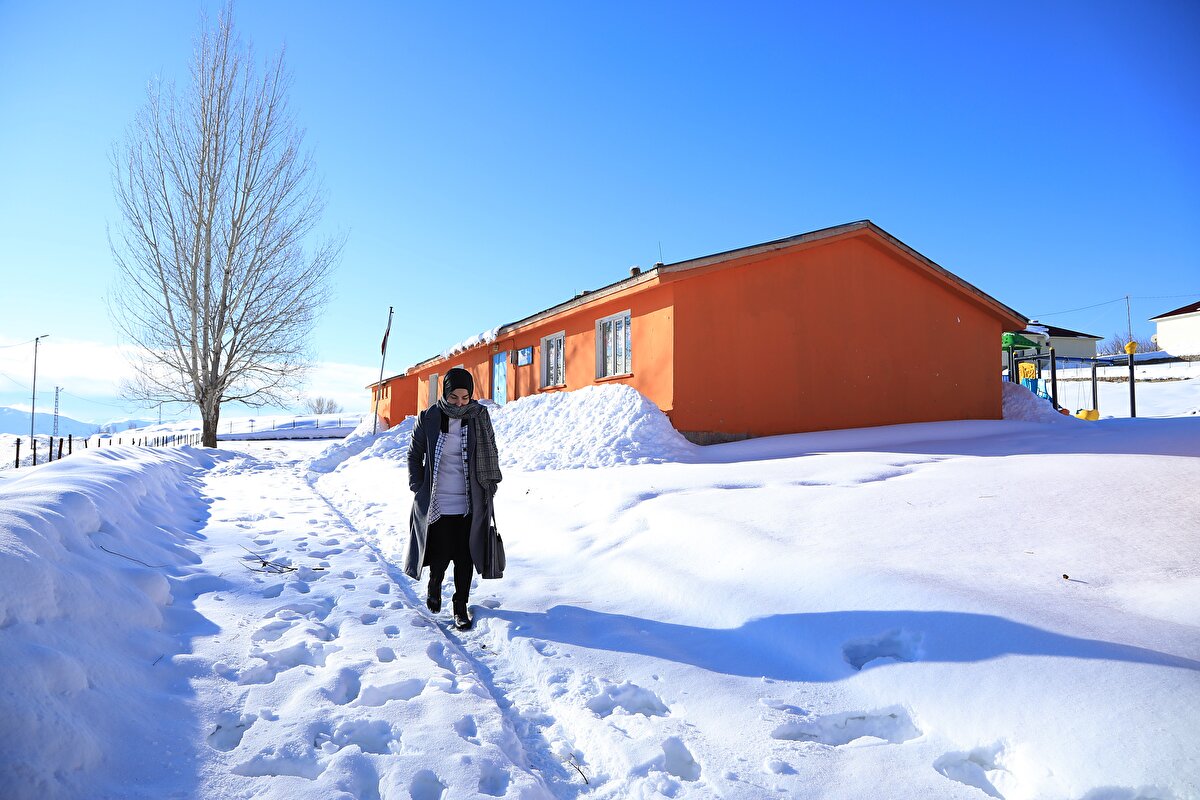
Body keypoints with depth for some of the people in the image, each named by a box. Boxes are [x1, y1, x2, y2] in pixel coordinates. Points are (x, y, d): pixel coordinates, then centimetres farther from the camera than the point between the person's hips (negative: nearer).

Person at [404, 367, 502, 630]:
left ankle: (461, 605, 24)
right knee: (440, 555, 5)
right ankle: (435, 583, 37)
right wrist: (418, 488, 0)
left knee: (464, 557, 6)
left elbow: (491, 456, 8)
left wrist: (489, 488, 3)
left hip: (469, 504, 1)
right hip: (436, 503, -1)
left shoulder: (479, 417, -1)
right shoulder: (429, 418, -5)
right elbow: (414, 455, 7)